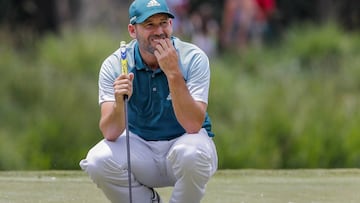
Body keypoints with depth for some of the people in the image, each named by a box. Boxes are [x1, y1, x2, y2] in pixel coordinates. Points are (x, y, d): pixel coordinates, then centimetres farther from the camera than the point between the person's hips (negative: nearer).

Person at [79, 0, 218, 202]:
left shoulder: (193, 58, -15)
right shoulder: (114, 64, -10)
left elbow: (193, 126, -26)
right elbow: (110, 133, -19)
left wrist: (173, 73, -33)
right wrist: (119, 103, -40)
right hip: (140, 146, 2)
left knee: (192, 154, -36)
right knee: (97, 161, -27)